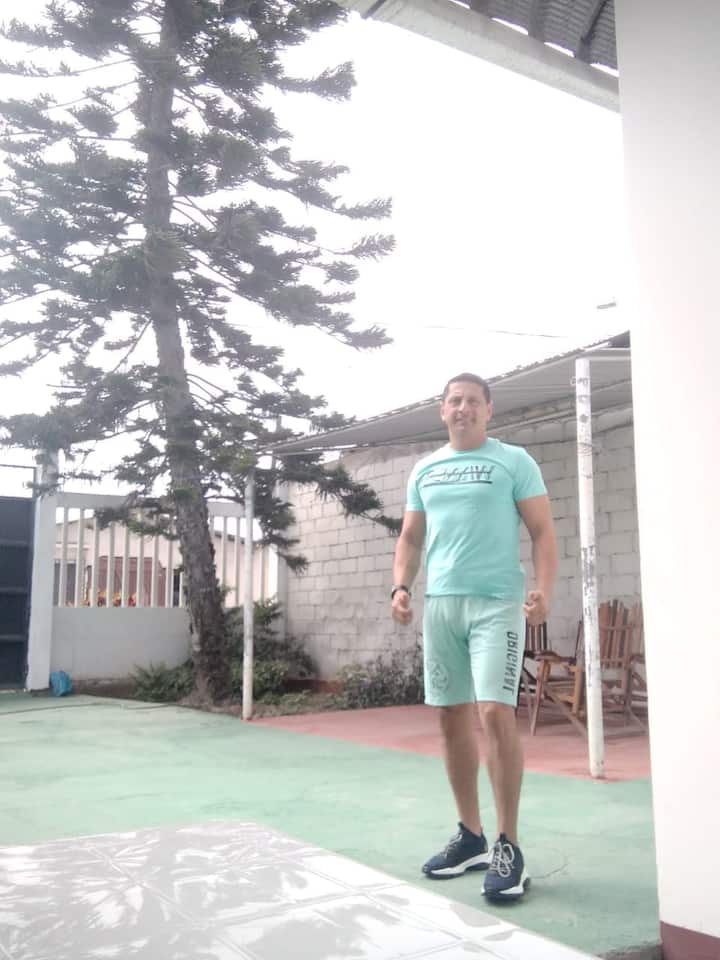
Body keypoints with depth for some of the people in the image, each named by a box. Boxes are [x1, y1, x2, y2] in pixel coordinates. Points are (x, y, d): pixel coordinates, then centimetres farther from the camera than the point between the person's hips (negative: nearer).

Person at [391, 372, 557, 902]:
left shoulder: (514, 461, 2)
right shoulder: (424, 471, 16)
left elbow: (543, 531, -3)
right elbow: (411, 537, 19)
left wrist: (545, 590, -19)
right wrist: (401, 586, 1)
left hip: (497, 603, -5)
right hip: (440, 604, 5)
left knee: (495, 714, -14)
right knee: (453, 718, 8)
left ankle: (508, 846, -3)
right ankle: (470, 836, 21)